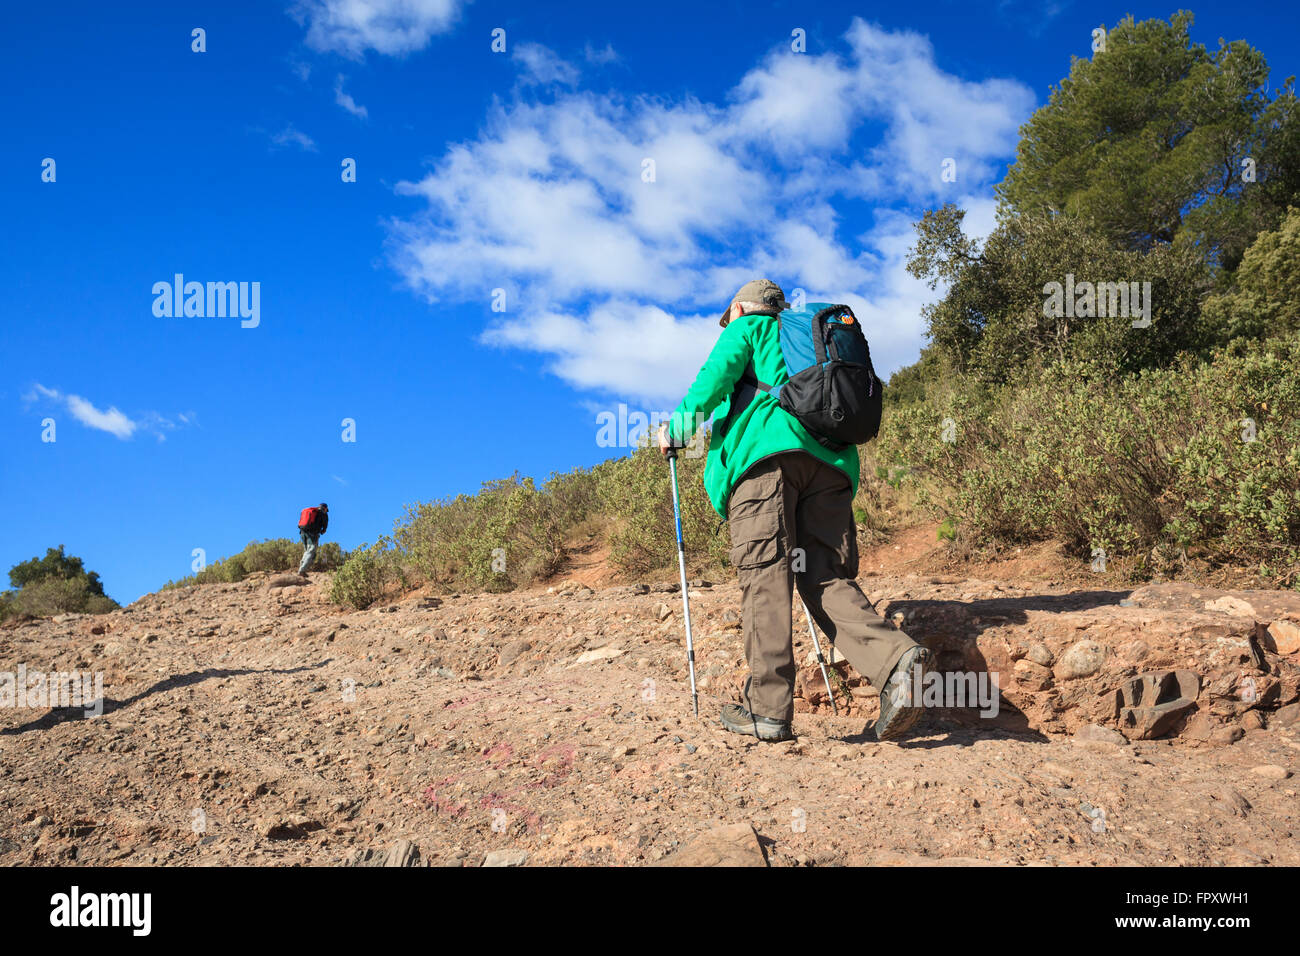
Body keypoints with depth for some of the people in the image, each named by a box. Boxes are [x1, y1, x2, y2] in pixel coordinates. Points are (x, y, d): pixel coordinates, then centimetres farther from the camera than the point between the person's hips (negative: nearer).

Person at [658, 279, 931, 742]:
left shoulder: (746, 330, 20)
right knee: (827, 577, -1)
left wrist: (676, 429, 13)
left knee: (764, 577, -11)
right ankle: (896, 658, -26)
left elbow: (715, 379, 3)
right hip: (828, 459, 6)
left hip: (764, 450, -6)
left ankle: (769, 708, -16)